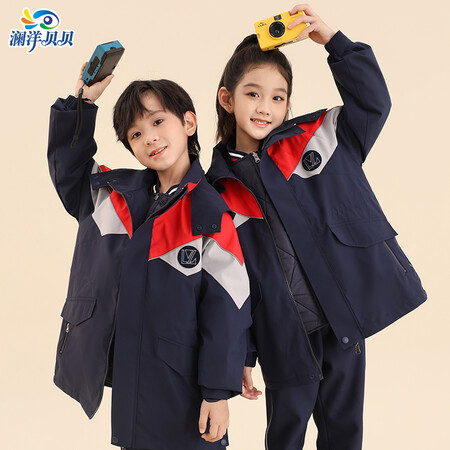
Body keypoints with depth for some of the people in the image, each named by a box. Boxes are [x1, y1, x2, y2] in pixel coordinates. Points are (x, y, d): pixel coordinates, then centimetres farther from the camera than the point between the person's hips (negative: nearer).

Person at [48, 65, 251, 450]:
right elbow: (67, 163, 20)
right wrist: (83, 100, 8)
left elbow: (226, 309, -10)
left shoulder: (212, 219, -10)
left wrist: (219, 392, -10)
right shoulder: (114, 194, 4)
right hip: (125, 379, 5)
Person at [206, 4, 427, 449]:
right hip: (284, 336, 0)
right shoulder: (218, 191, 0)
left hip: (345, 320, 1)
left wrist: (332, 39, -14)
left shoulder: (316, 138, 1)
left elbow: (372, 101, -6)